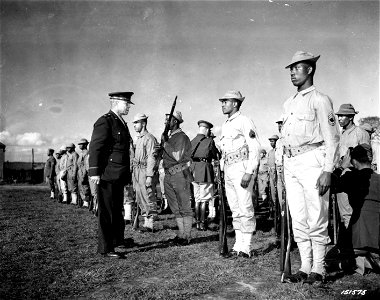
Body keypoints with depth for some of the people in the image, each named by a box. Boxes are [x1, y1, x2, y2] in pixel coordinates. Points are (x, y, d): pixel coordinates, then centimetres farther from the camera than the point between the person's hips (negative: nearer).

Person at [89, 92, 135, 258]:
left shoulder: (122, 123, 18)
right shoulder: (104, 122, -11)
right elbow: (95, 147, -17)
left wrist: (127, 173, 20)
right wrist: (94, 172, -24)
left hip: (119, 176, 9)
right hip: (107, 176, -9)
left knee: (117, 210, 20)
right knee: (106, 212, -2)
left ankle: (117, 240, 35)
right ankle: (105, 248, 6)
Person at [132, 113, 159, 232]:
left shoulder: (149, 138, -10)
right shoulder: (138, 139, 18)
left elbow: (152, 158, -16)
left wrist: (149, 176, -21)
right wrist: (134, 174, 17)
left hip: (146, 171, -9)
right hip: (137, 172, 10)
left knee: (149, 199, -4)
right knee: (140, 199, 12)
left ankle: (150, 225, 1)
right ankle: (146, 222, 19)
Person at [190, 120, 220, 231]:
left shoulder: (192, 141, 9)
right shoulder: (209, 141, -6)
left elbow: (189, 156, 11)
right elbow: (216, 156, 3)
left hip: (194, 170, 6)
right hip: (205, 169, -6)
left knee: (197, 199, 13)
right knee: (204, 199, 0)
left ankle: (197, 222, 17)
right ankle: (202, 223, 1)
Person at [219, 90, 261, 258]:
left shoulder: (244, 122, -7)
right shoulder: (225, 126, 18)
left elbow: (255, 149, -13)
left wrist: (249, 173, -20)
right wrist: (223, 172, 17)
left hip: (242, 167, -8)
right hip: (228, 170, 8)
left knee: (245, 209, -6)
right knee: (235, 210, 10)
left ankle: (247, 247, 1)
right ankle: (238, 245, 16)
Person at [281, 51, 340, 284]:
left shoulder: (320, 100, -2)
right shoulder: (289, 103, 18)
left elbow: (332, 138, -8)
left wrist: (328, 170, -16)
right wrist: (286, 166, 16)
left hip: (312, 162, -7)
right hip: (290, 163, 7)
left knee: (317, 220, -3)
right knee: (298, 220, 8)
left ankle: (318, 270, 8)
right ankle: (305, 267, 16)